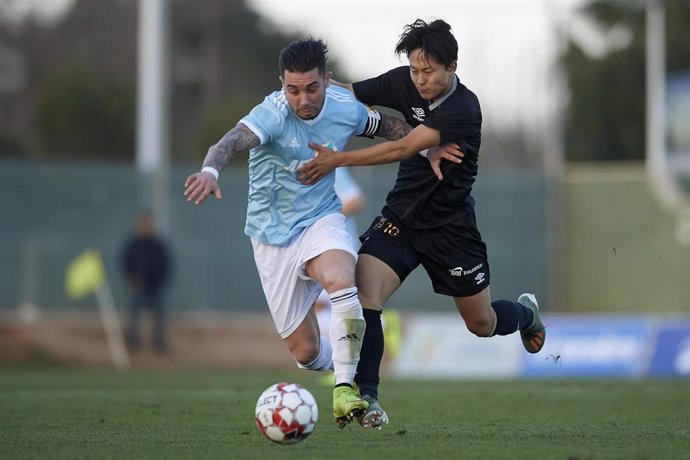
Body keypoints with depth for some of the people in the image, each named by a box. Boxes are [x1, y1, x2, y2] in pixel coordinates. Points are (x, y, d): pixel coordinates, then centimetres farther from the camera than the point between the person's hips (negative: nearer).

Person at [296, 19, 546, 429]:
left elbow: (404, 148, -31)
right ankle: (365, 398, -12)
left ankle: (526, 312, 49)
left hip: (451, 225, -4)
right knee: (363, 299, -21)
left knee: (482, 325, 13)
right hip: (401, 216, 4)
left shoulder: (464, 108, -25)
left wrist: (337, 160, -36)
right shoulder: (404, 83, -7)